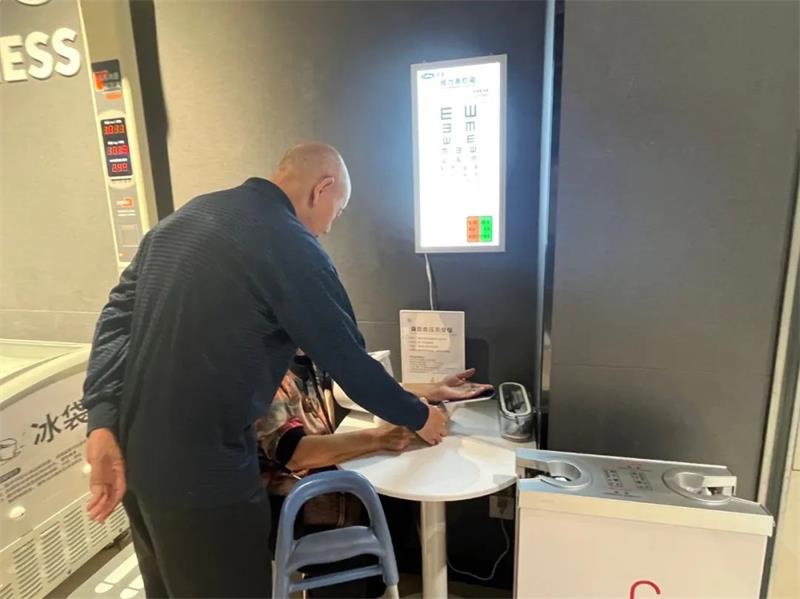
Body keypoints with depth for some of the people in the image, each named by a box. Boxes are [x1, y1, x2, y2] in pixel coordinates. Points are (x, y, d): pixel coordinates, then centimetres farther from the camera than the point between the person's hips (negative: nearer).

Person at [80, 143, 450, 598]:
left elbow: (117, 316, 3)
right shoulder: (293, 249, -18)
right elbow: (351, 363, -13)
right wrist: (418, 417, 3)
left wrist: (104, 426, -2)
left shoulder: (184, 217, 7)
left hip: (135, 456, 8)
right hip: (202, 474, -8)